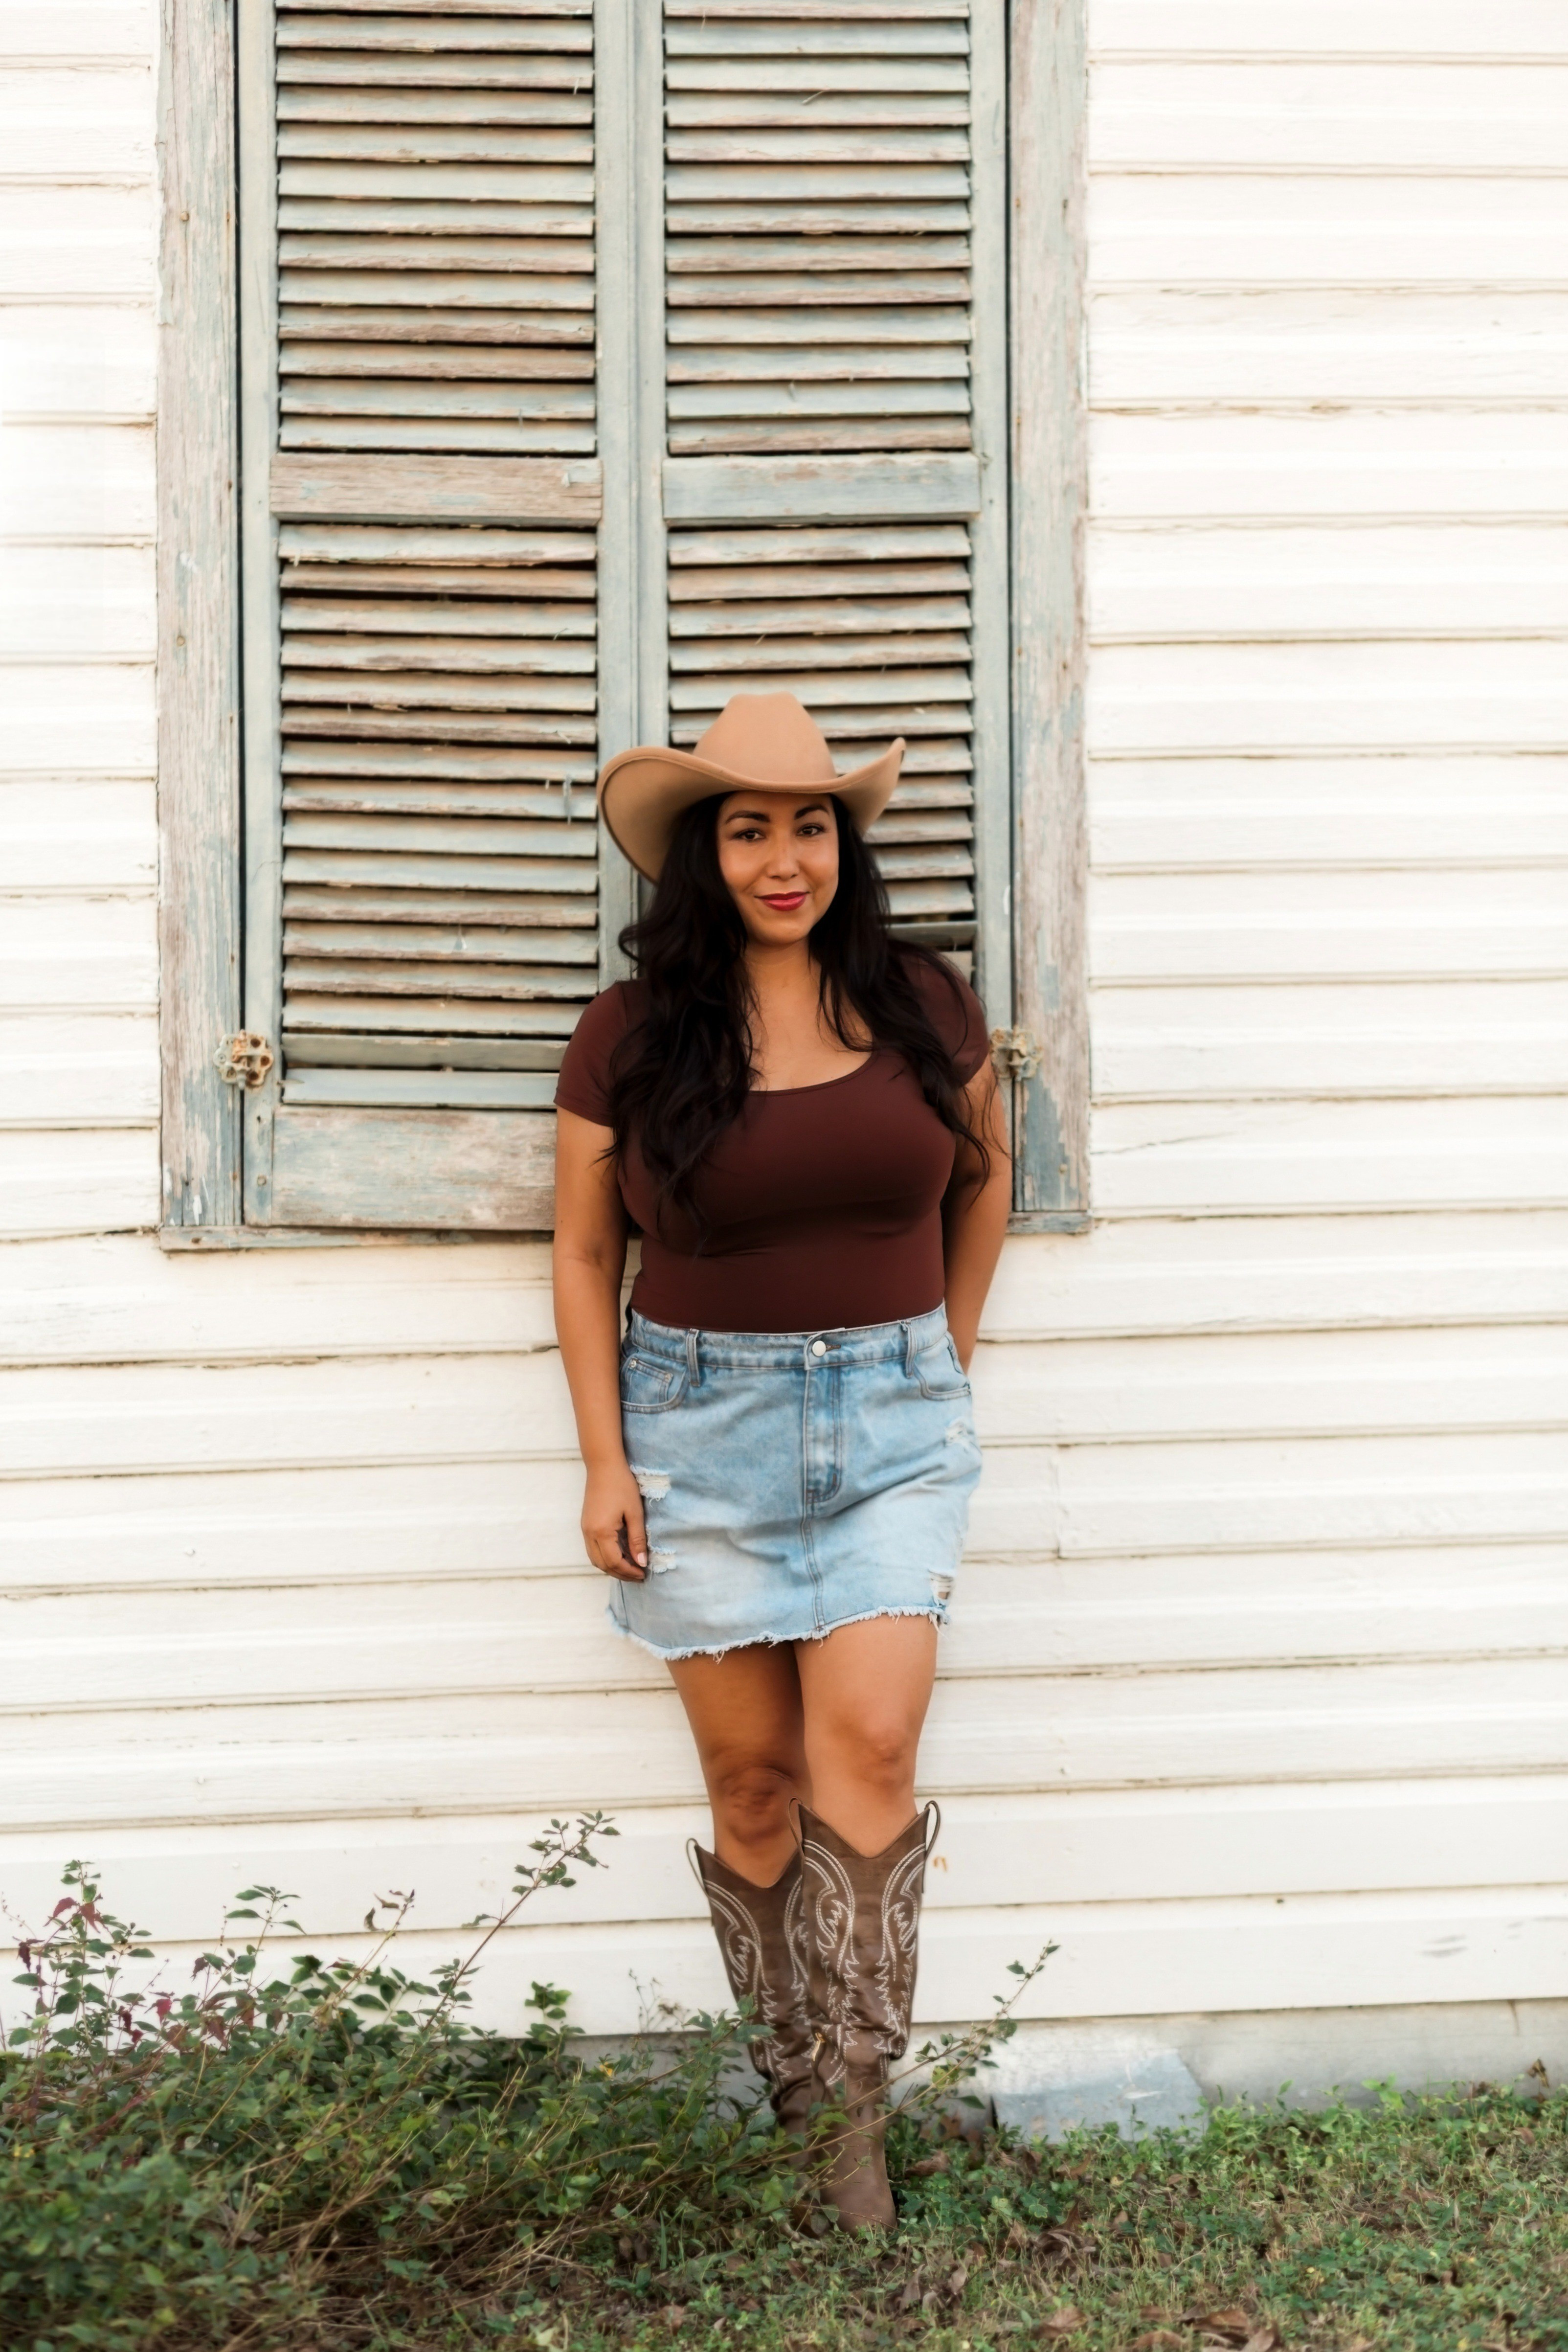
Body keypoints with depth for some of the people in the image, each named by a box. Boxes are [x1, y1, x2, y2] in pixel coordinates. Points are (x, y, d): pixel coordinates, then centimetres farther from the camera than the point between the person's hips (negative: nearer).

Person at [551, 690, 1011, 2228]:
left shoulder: (922, 1006, 2)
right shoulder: (631, 1037, -3)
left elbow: (981, 1177, 19)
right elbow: (583, 1254, 4)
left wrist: (948, 1355, 16)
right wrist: (604, 1459, -1)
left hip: (891, 1421, 1)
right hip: (703, 1423, 0)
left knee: (868, 1750, -10)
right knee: (751, 1777, 3)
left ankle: (855, 2103, 3)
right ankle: (790, 2085, 19)